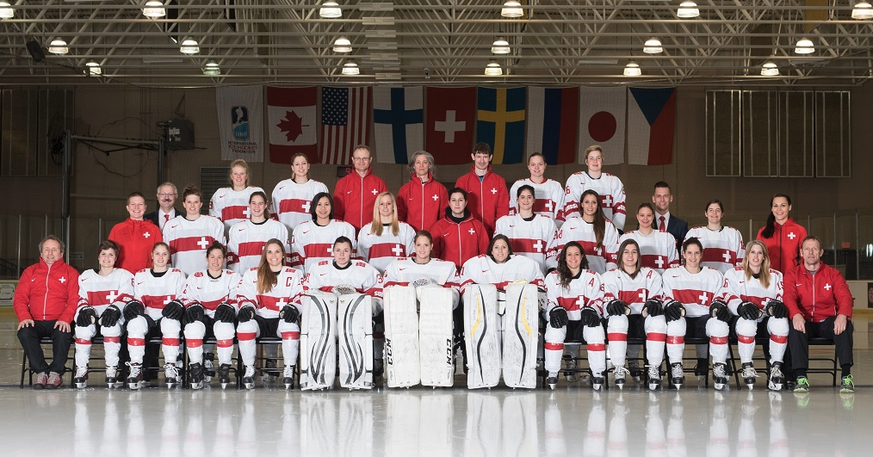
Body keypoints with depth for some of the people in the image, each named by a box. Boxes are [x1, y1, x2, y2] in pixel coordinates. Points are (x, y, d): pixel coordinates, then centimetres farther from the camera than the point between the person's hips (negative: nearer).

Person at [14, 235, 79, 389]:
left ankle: (56, 372, -12)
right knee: (24, 333, -30)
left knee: (63, 334, -34)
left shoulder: (70, 272, 10)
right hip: (35, 322, 2)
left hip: (59, 322, -2)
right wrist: (24, 317, -12)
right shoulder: (30, 271, 17)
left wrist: (65, 319, -19)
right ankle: (40, 371, -15)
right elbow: (19, 297, 8)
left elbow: (75, 300, -1)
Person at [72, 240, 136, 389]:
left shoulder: (124, 276, 13)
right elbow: (81, 299, 13)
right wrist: (84, 310, -12)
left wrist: (114, 309, -23)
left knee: (110, 325, -39)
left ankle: (112, 370, -33)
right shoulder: (86, 276, 22)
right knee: (83, 327, -34)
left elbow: (125, 299, -2)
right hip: (92, 317, 2)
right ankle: (81, 370, -24)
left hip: (116, 319, -2)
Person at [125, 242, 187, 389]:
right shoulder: (140, 275, 20)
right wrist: (135, 305, -10)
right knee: (135, 322, -36)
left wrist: (177, 305, -17)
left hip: (168, 317, -1)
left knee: (171, 323, -40)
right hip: (147, 317, 1)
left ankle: (170, 368, -33)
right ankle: (136, 368, -33)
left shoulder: (177, 275, 15)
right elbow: (138, 299, 15)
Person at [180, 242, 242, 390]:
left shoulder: (233, 277, 11)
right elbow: (186, 299, 11)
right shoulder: (195, 278, 15)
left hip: (222, 318, -1)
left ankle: (224, 369, -26)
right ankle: (196, 368, -26)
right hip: (201, 318, 1)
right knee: (193, 327, -37)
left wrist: (229, 307, -20)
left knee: (224, 327, -39)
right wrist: (193, 306, -12)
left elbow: (238, 299, 2)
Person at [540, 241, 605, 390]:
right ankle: (552, 373, -27)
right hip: (562, 322, 0)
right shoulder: (553, 277, 11)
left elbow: (598, 301, 6)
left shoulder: (592, 277, 12)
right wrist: (555, 310, -20)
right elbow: (549, 301, 4)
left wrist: (592, 310, -18)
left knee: (596, 327, -34)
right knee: (555, 325, -36)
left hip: (584, 322, 0)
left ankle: (597, 374, -25)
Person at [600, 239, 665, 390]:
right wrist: (612, 304, -24)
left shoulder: (651, 275, 19)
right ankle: (619, 369, -33)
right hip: (621, 318, -1)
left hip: (643, 319, 1)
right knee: (617, 319, -40)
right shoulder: (610, 276, 15)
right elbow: (606, 299, 1)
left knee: (658, 320, -35)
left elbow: (657, 297, 9)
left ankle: (654, 369, -30)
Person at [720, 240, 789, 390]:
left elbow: (780, 298, 12)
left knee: (781, 321, -34)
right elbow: (730, 298, -1)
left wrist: (777, 305, -14)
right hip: (743, 320, -2)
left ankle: (776, 367, -26)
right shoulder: (733, 274, 14)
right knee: (747, 321, -40)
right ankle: (747, 366, -25)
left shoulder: (775, 276, 22)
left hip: (767, 320, 2)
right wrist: (742, 306, -24)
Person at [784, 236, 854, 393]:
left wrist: (842, 315, -29)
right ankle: (801, 377, -37)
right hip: (804, 321, -1)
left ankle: (847, 376, -33)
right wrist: (796, 314, -34)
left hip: (827, 321, 1)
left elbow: (845, 296, -5)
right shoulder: (792, 275, 9)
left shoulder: (833, 274, 10)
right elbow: (789, 297, -9)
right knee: (795, 328, -35)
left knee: (845, 325, -32)